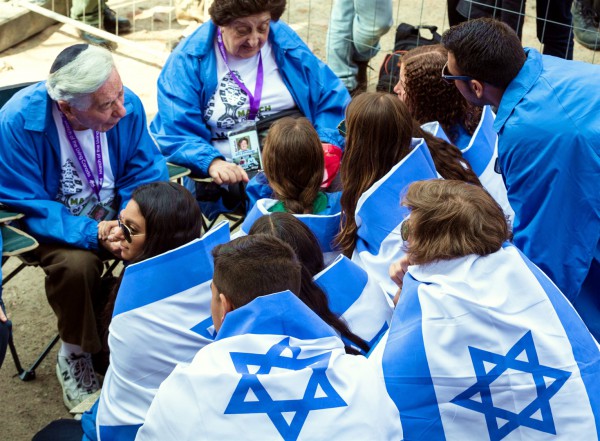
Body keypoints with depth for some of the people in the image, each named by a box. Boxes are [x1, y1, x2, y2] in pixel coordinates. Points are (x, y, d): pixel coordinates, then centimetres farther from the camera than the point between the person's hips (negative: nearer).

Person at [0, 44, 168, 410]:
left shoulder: (127, 104, -17)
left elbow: (147, 173, -7)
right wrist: (92, 234, -35)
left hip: (112, 211, 4)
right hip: (52, 223, -3)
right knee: (76, 263, -34)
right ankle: (75, 358, -7)